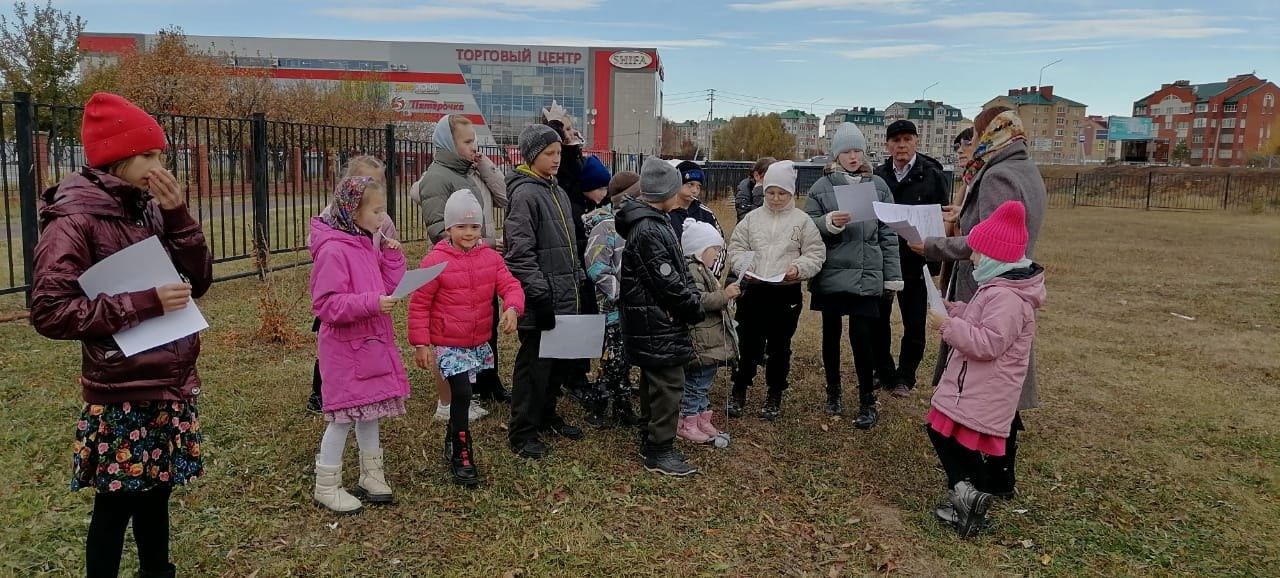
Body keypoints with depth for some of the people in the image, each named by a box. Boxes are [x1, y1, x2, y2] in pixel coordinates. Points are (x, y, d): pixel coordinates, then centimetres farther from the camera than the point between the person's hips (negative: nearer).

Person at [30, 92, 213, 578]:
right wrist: (144, 303, -22)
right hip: (121, 393, -6)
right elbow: (49, 312, -18)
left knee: (156, 492, 17)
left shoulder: (148, 210, 7)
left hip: (169, 385, 6)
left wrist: (178, 216, -6)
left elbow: (199, 281, 5)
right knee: (116, 503, 5)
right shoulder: (73, 220, -13)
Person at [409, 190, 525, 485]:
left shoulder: (491, 257, 0)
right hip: (448, 345, -5)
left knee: (464, 395, 18)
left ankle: (452, 441, 42)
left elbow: (510, 285, -6)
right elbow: (419, 303, -9)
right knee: (461, 395, -14)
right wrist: (420, 343, -11)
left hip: (479, 342, 5)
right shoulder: (436, 261, -13)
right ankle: (461, 456, 2)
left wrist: (512, 308, -29)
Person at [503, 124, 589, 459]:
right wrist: (540, 296, -20)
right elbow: (520, 252, -19)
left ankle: (546, 416, 34)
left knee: (561, 362, 17)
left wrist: (580, 281, 18)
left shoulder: (558, 192, 15)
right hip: (541, 303, -9)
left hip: (566, 299, 9)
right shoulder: (525, 194, -13)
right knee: (534, 365, 0)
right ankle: (522, 434, 12)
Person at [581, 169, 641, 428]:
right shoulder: (605, 228, -13)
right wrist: (621, 294, -20)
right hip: (614, 309, -7)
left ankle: (623, 407, 26)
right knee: (612, 360, -1)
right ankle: (597, 410, 14)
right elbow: (597, 270, -20)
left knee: (626, 360, 14)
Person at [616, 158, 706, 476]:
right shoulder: (648, 230, -21)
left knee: (653, 380, 17)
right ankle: (660, 452, 4)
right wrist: (695, 308, -10)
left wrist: (689, 300, 8)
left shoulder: (653, 222, 12)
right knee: (669, 383, -5)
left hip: (653, 320, 11)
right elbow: (667, 281, -22)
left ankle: (650, 440, 29)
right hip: (658, 322, -11)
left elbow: (675, 270, 18)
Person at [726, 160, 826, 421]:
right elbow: (736, 248, 8)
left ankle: (774, 397, 25)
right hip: (753, 290, 1)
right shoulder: (752, 218, 6)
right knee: (748, 343, 7)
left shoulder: (802, 220, 1)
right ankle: (739, 392, 24)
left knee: (779, 347, 10)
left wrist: (799, 268, -17)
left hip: (787, 293, -1)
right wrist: (745, 265, -10)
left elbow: (816, 254, 0)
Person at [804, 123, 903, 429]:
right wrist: (829, 223, -21)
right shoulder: (821, 186, 1)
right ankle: (833, 391, 30)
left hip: (867, 276, -1)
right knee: (831, 334, 12)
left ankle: (867, 401, 10)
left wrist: (892, 275, 2)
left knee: (862, 337, -5)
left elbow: (888, 234, 5)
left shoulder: (878, 186, 4)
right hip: (830, 275, 1)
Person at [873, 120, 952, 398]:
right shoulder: (878, 176, 3)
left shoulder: (932, 175, -4)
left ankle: (905, 377, 24)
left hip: (915, 263, -2)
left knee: (914, 325, 7)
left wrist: (934, 263, -10)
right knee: (878, 321, 7)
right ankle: (884, 374, 24)